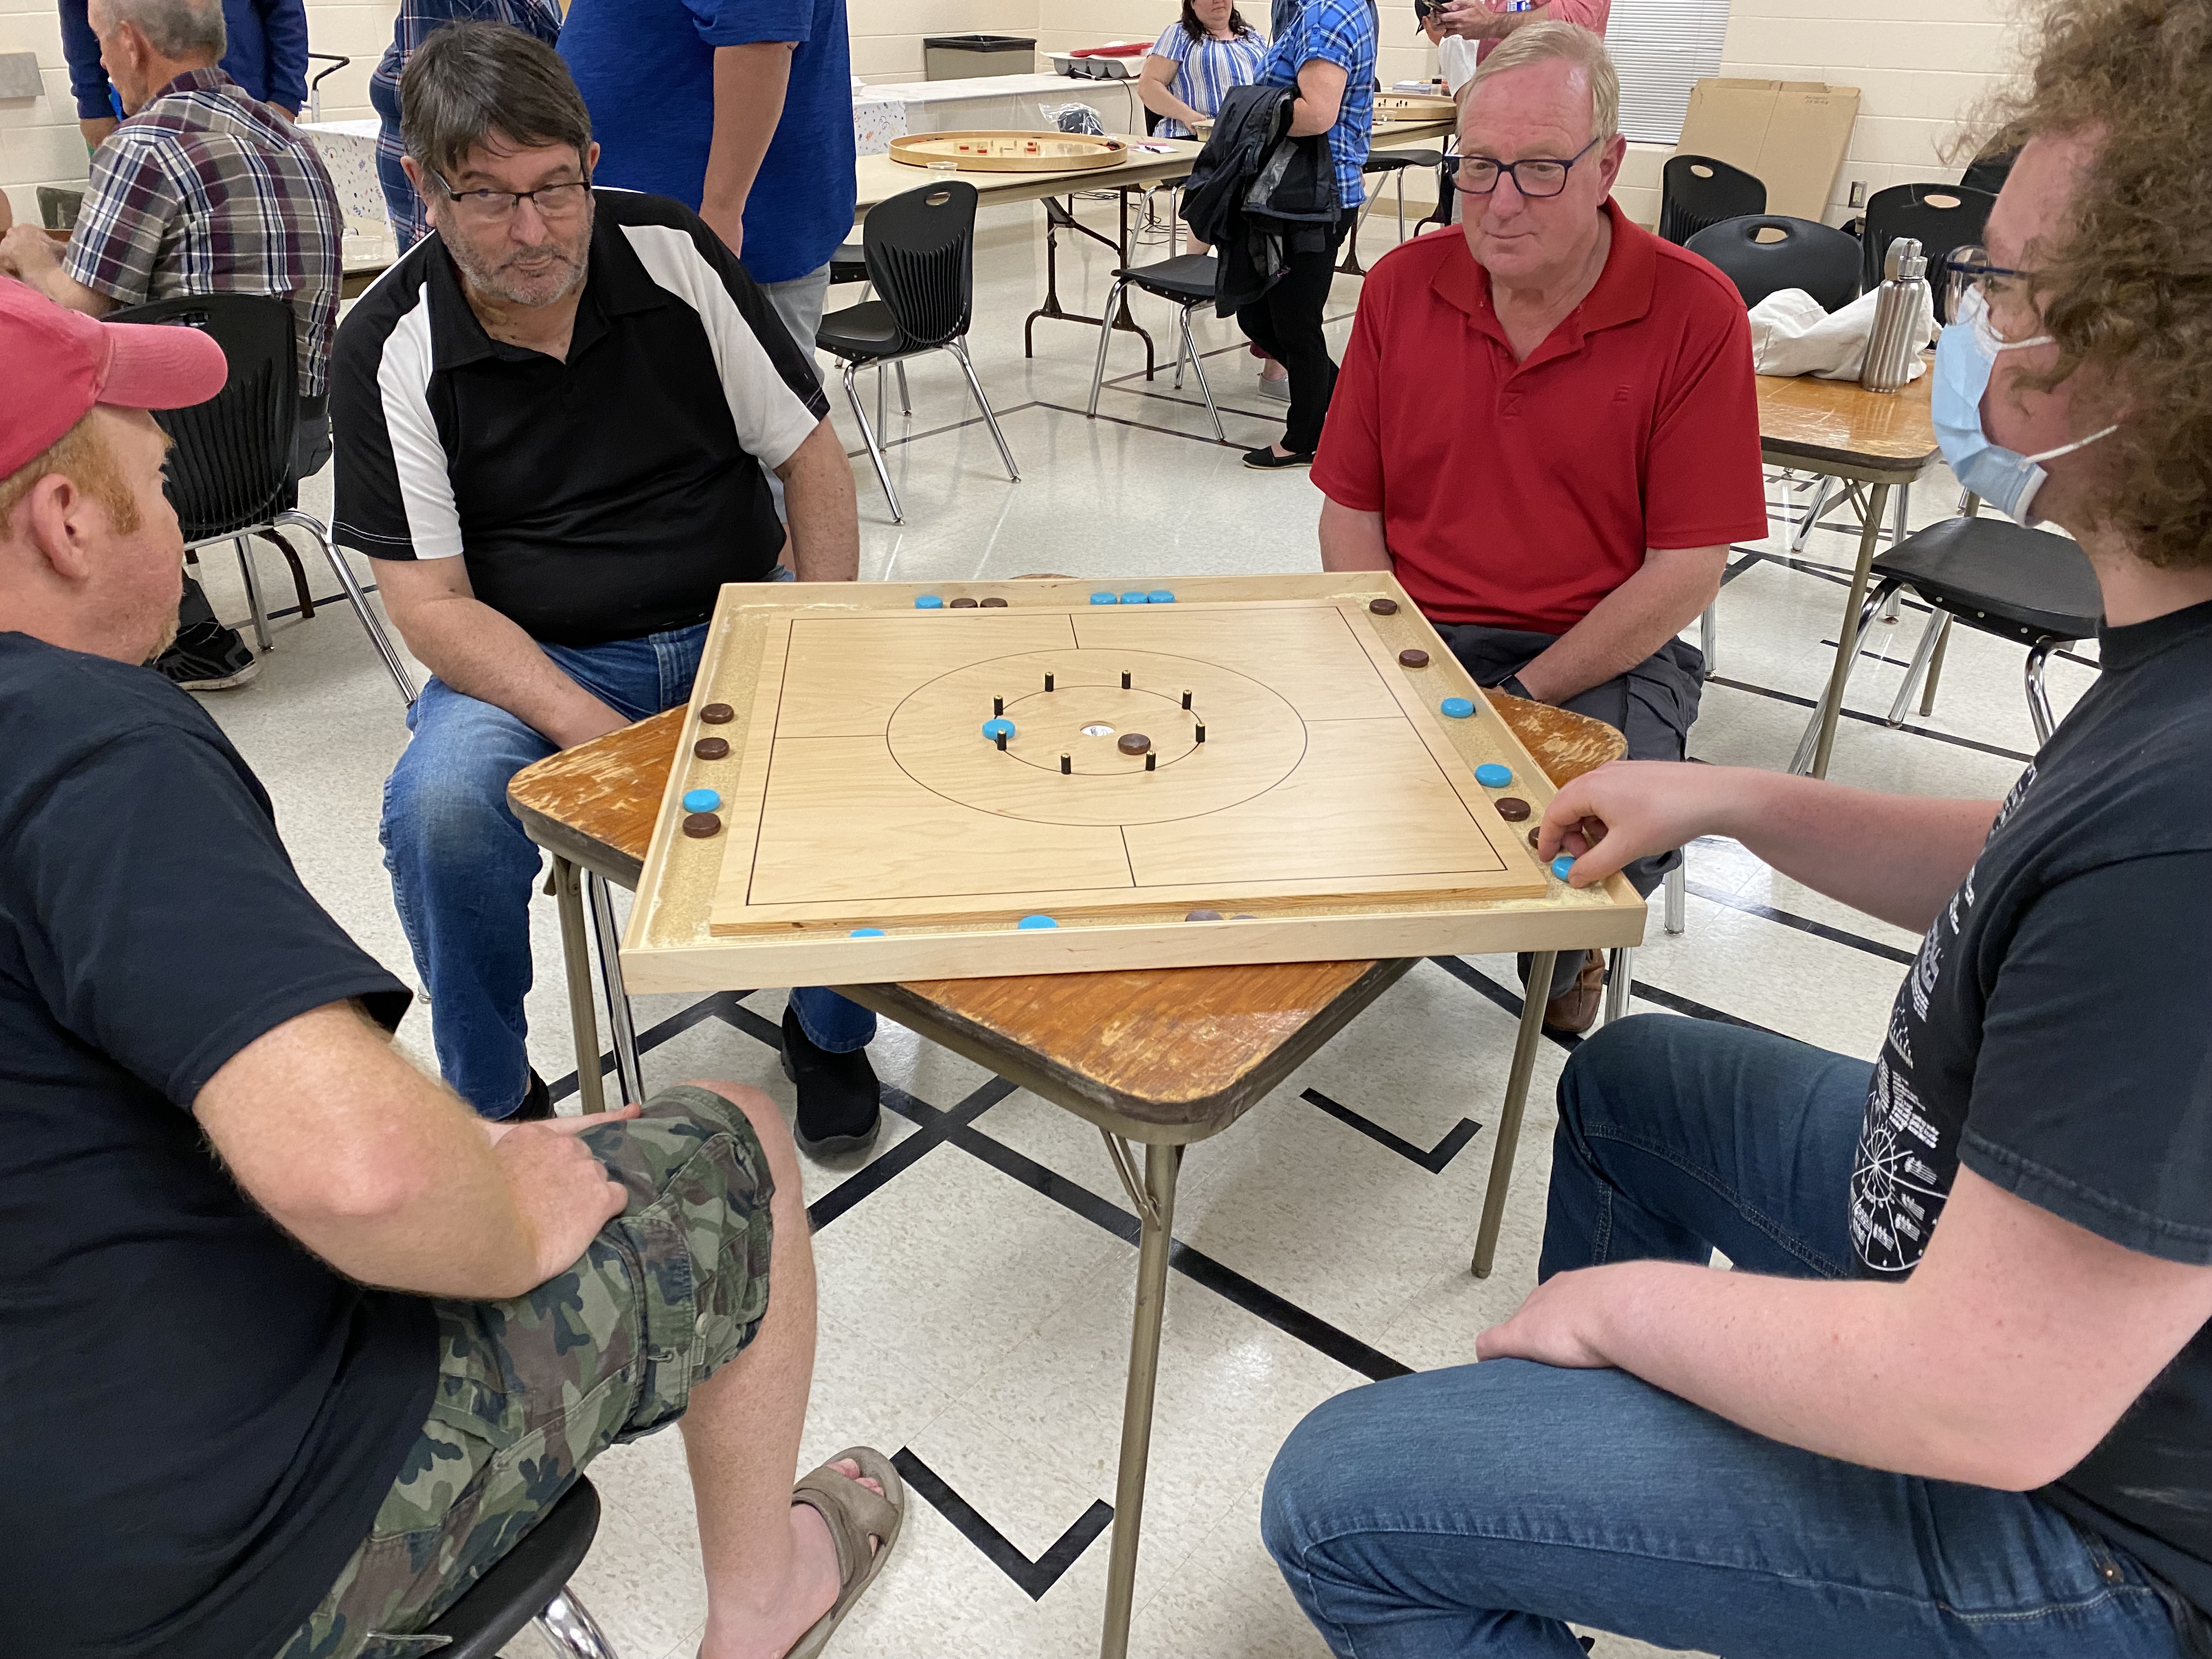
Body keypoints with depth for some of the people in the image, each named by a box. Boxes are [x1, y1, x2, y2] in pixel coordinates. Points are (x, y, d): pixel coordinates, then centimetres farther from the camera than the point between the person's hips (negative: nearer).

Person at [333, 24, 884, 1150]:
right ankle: (494, 1100, -1)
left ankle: (829, 1035, 3)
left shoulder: (673, 253, -5)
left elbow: (810, 456, 0)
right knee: (440, 807, -30)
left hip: (737, 624, 1)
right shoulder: (391, 348, -8)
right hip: (532, 663, -1)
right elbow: (430, 604, -11)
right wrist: (605, 738, -25)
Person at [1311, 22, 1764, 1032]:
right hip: (1415, 635, 3)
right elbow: (1350, 507, 5)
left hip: (1602, 652, -2)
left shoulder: (1694, 313, -7)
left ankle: (1569, 951, 11)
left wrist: (1523, 699, -16)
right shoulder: (1402, 286, 3)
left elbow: (1688, 569, -8)